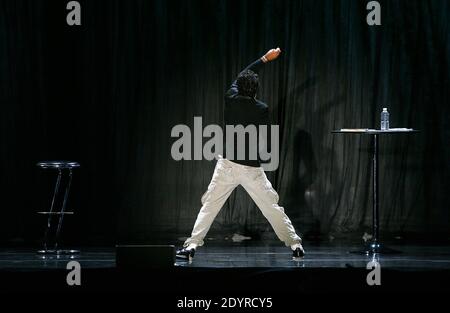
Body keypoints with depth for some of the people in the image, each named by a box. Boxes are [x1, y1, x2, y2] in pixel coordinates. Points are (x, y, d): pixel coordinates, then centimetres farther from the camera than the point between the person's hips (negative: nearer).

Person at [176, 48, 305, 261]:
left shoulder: (230, 99, 1)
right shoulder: (262, 109, -5)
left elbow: (241, 76, 20)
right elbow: (266, 143, -4)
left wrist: (265, 59, 28)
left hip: (227, 164, 1)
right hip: (252, 168, -1)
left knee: (209, 206, 3)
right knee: (272, 206, 5)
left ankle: (191, 245, -7)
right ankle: (295, 245, 7)